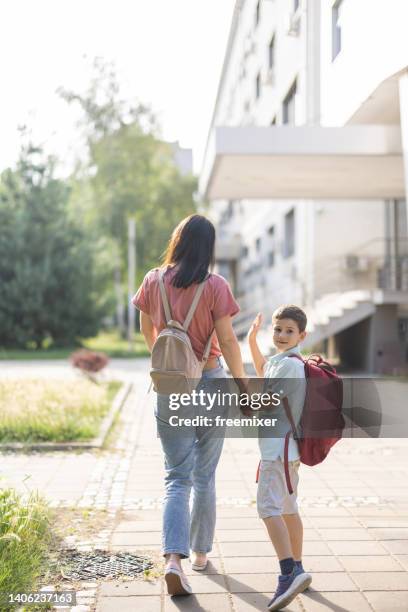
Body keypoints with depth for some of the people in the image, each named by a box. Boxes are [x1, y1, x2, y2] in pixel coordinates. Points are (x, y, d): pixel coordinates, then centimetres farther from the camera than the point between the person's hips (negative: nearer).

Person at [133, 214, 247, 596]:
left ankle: (173, 558, -12)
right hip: (210, 383, -1)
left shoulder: (153, 281, -1)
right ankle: (200, 552, 27)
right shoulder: (215, 286, -11)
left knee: (177, 478, 5)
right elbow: (227, 341, -12)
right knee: (205, 476, 15)